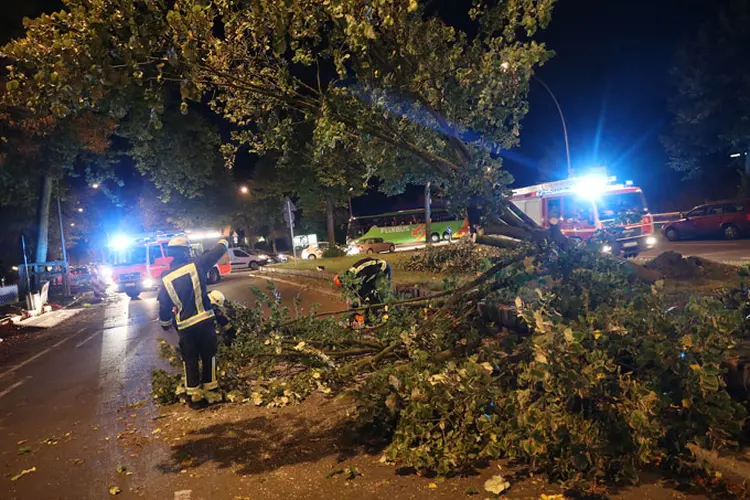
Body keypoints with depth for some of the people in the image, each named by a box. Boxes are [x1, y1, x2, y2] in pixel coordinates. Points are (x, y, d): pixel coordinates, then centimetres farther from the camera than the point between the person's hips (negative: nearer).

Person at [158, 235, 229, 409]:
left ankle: (194, 397, 18)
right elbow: (216, 252, 6)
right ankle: (211, 391, 22)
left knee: (190, 361, 12)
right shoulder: (196, 266, -8)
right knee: (208, 357, 14)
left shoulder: (166, 279, -3)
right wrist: (224, 240, 25)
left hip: (185, 326, 1)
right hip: (205, 321, -1)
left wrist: (165, 323, 20)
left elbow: (164, 307, 2)